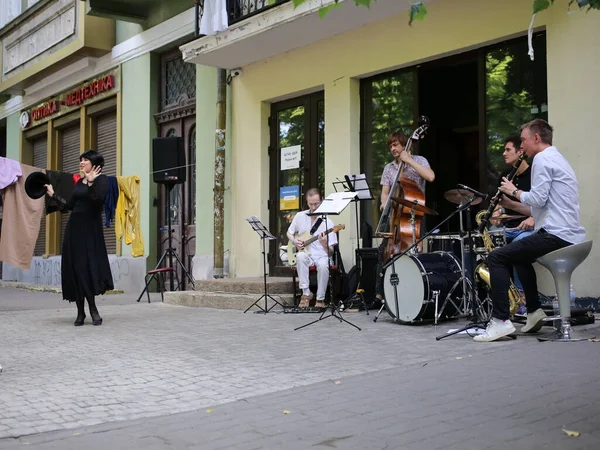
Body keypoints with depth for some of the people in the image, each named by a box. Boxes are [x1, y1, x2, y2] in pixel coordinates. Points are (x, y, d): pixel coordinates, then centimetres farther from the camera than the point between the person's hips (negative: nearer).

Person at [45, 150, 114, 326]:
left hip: (90, 228, -7)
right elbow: (70, 205, 19)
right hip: (74, 227, 7)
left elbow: (98, 200, -21)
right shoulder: (79, 182, 16)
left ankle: (92, 309, -3)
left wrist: (91, 182, -27)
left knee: (89, 267, -11)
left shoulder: (101, 179, -5)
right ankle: (81, 312, 7)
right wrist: (53, 194, 25)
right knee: (74, 268, 3)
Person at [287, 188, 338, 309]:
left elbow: (330, 253, -7)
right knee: (300, 256, -35)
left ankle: (320, 299, -18)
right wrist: (295, 241, -2)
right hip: (305, 253, 2)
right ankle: (306, 293, -25)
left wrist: (324, 244, -29)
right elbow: (289, 233, 20)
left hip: (321, 255, -2)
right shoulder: (300, 216, 4)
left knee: (323, 265, -37)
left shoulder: (327, 222, -5)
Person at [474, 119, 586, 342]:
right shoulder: (557, 159, 24)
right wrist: (512, 204, 16)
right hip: (571, 238, 10)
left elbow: (538, 199, -18)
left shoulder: (542, 159, -7)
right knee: (519, 254, 31)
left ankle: (501, 321, -12)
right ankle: (534, 311, 25)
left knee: (496, 257, -7)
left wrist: (514, 191, 0)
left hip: (556, 235, -10)